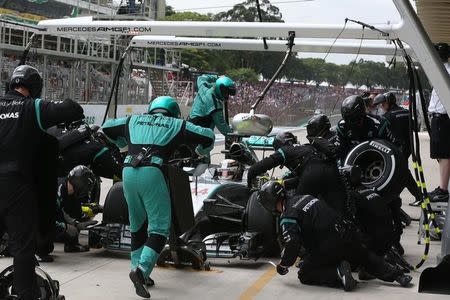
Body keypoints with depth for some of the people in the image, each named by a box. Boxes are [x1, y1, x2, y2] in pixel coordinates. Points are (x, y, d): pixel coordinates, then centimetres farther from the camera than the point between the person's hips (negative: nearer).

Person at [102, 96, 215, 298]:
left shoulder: (134, 120, 28)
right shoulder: (176, 124, 19)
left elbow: (106, 127, 36)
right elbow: (208, 136, 15)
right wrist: (201, 152, 36)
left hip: (128, 172, 4)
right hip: (151, 173, -4)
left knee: (137, 225, 18)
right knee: (159, 226, -1)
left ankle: (137, 268, 18)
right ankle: (142, 269, -18)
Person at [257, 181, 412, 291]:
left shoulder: (287, 217, -9)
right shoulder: (302, 197, 17)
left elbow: (293, 244, -19)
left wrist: (284, 264, -1)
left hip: (328, 246, -7)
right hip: (345, 234, 8)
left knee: (305, 274, 9)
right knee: (366, 258, 29)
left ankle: (338, 273, -11)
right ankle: (397, 274, 16)